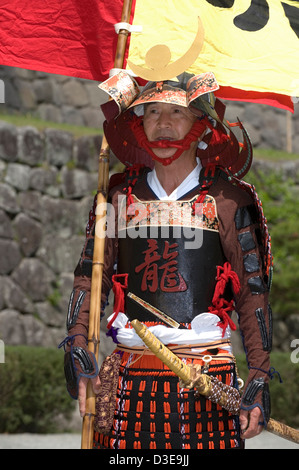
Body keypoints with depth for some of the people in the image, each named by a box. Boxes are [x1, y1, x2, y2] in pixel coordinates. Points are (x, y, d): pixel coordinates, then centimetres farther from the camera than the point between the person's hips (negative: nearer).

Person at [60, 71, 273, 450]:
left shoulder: (229, 198, 4)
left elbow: (253, 293, 3)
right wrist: (77, 348, -3)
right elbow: (90, 278, 11)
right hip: (130, 374, 2)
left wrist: (259, 378, -4)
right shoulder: (119, 197, 11)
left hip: (207, 375, -2)